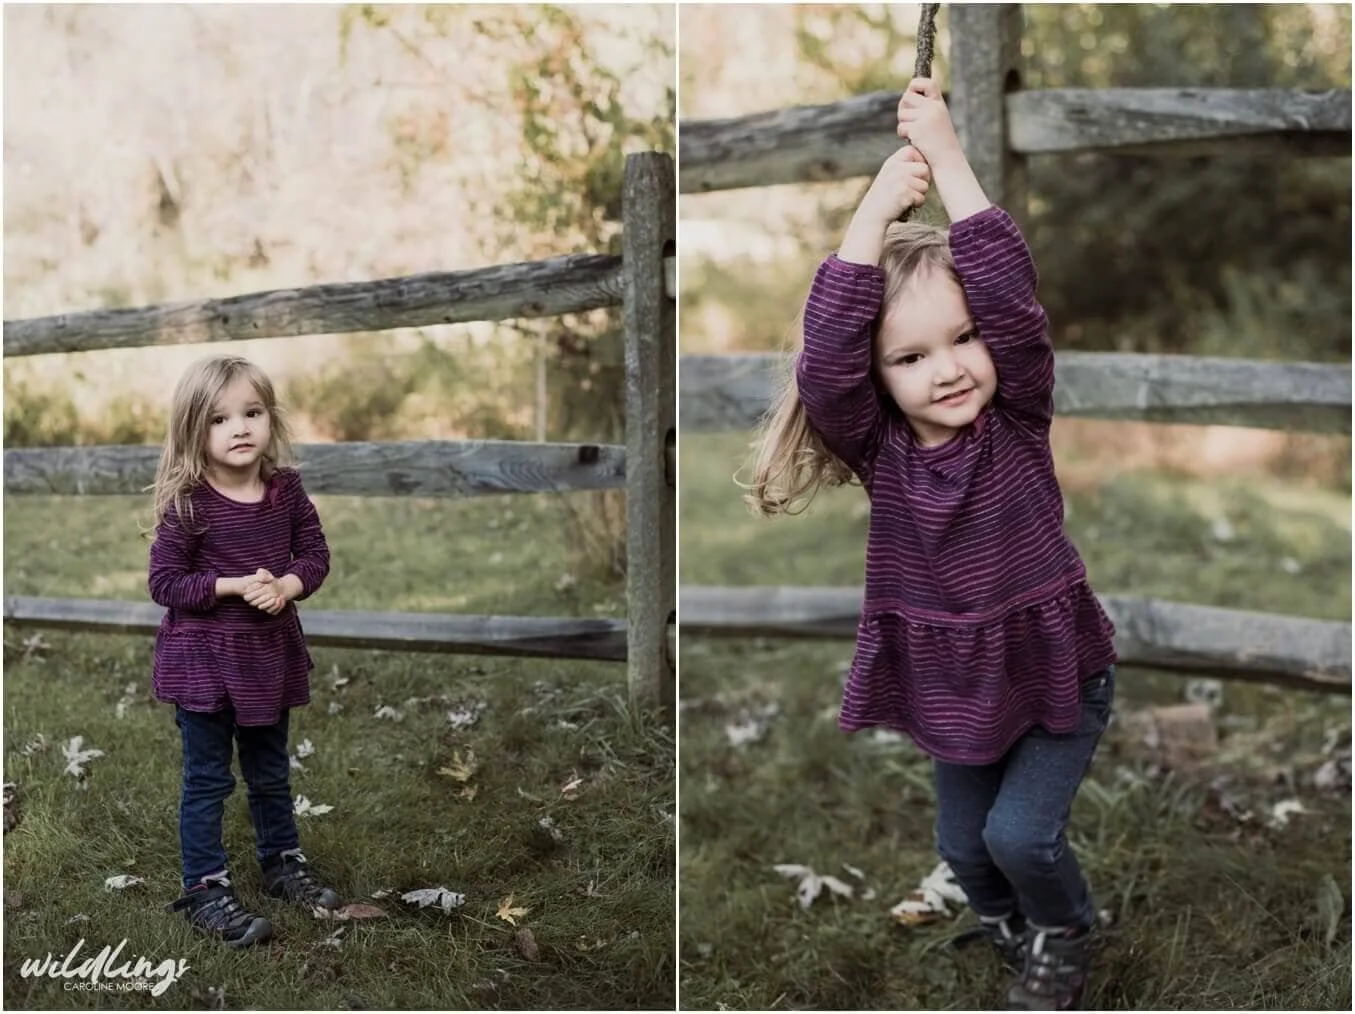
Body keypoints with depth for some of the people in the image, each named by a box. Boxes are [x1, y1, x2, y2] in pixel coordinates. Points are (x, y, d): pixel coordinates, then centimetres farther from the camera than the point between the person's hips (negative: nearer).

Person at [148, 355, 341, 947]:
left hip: (270, 655, 5)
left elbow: (315, 553, 4)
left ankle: (282, 862, 38)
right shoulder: (187, 505, -17)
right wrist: (235, 586, -24)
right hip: (203, 659, -4)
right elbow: (164, 581, -15)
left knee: (271, 771, 21)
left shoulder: (285, 489, -4)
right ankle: (205, 890, 14)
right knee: (207, 780, 4)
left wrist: (287, 585, -17)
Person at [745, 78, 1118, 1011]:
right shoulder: (877, 447, -15)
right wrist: (877, 207, -36)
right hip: (953, 684, 3)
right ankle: (1014, 928, 46)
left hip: (1059, 671, -3)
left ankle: (1065, 937, 20)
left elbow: (1013, 299, -32)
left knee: (1020, 830, -11)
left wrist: (948, 159, -34)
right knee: (964, 845, 13)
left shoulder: (1018, 421, -18)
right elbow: (824, 361, -33)